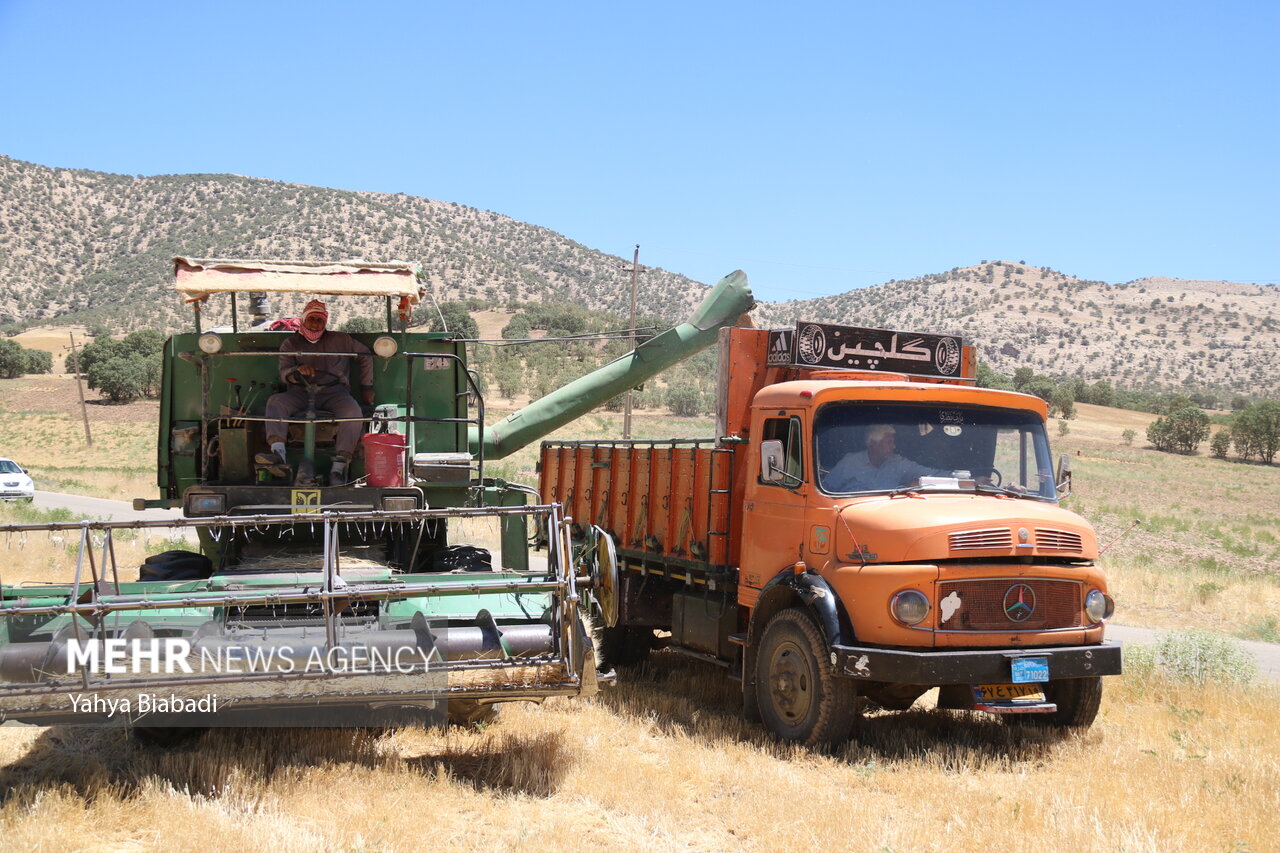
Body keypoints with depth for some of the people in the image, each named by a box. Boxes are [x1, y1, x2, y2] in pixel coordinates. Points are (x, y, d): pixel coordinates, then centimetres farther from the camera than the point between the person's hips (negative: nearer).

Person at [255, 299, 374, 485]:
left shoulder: (339, 340, 16)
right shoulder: (291, 343, 15)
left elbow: (365, 355, 24)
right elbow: (284, 374, 3)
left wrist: (366, 387, 20)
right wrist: (298, 371, -22)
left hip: (333, 391, -1)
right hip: (300, 392, 1)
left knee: (353, 412, -34)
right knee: (275, 402, -31)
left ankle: (338, 468, -37)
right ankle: (279, 457, -49)